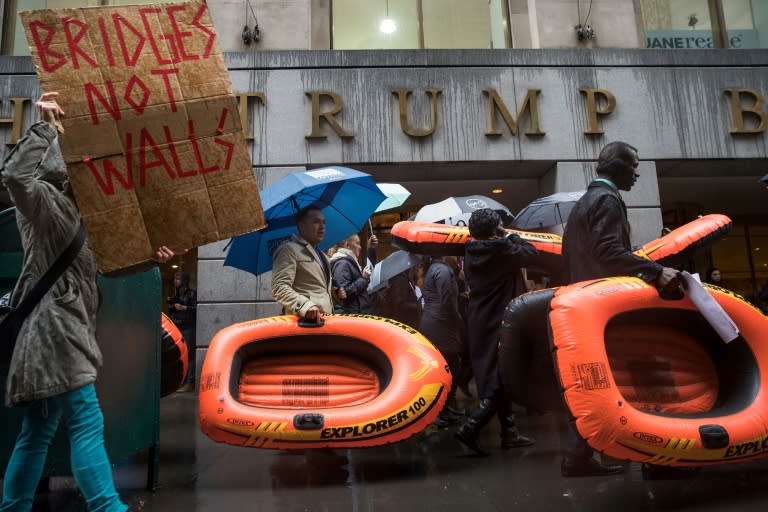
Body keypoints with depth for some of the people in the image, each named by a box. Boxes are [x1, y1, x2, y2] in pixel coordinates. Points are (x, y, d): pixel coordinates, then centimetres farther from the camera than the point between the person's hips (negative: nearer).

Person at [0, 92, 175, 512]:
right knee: (87, 425, -13)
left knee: (38, 431, 14)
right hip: (53, 327, -10)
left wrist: (150, 259, 10)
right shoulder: (42, 200, -4)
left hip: (61, 329, 10)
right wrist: (45, 127, -23)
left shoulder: (68, 210, 23)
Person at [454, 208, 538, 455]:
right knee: (498, 381, -4)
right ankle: (469, 429, -13)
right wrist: (512, 237, 13)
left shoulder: (471, 252, 4)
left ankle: (509, 432, 23)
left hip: (478, 323, 8)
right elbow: (531, 252, -3)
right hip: (500, 324, -7)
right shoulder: (502, 249, -15)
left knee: (495, 378, 14)